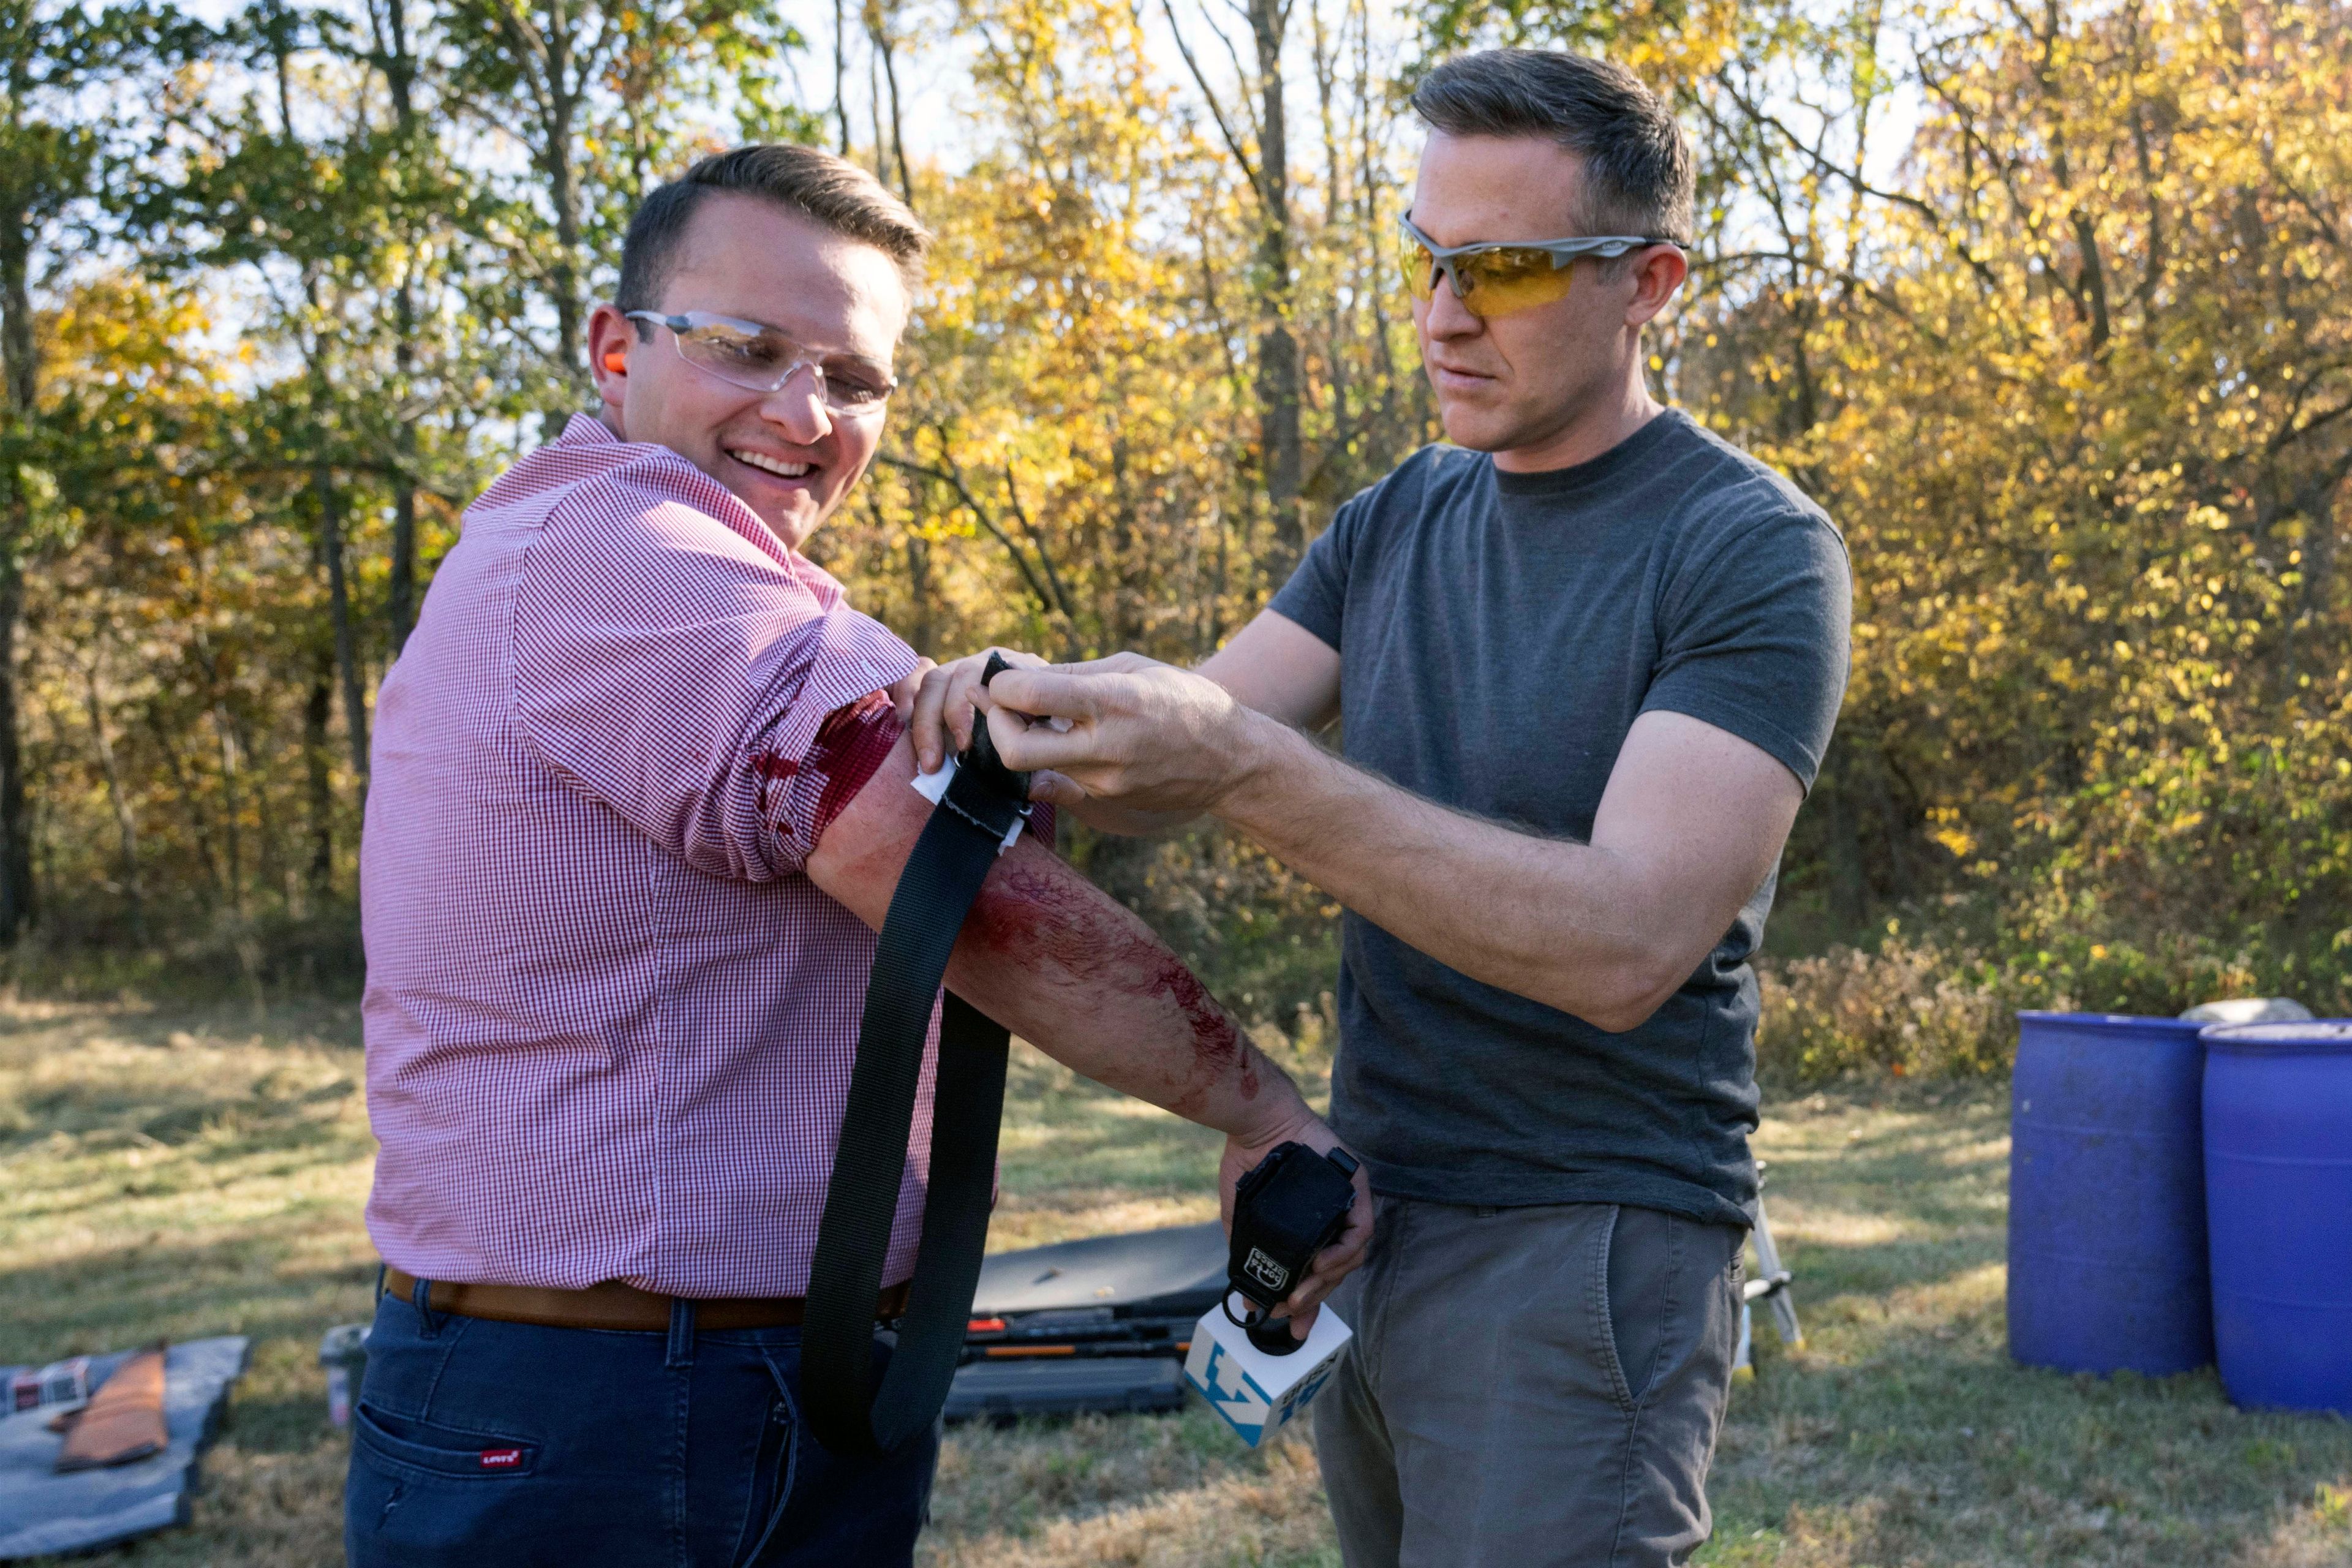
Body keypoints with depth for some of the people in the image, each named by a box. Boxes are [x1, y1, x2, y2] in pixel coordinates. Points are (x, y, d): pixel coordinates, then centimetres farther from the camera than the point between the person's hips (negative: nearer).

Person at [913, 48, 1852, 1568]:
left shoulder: (1752, 549, -12)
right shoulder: (1398, 522, 9)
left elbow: (1629, 945, -24)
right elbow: (1167, 765, 3)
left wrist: (1250, 768, -32)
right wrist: (1025, 709, -21)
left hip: (1585, 1254, -6)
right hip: (1365, 1220, 6)